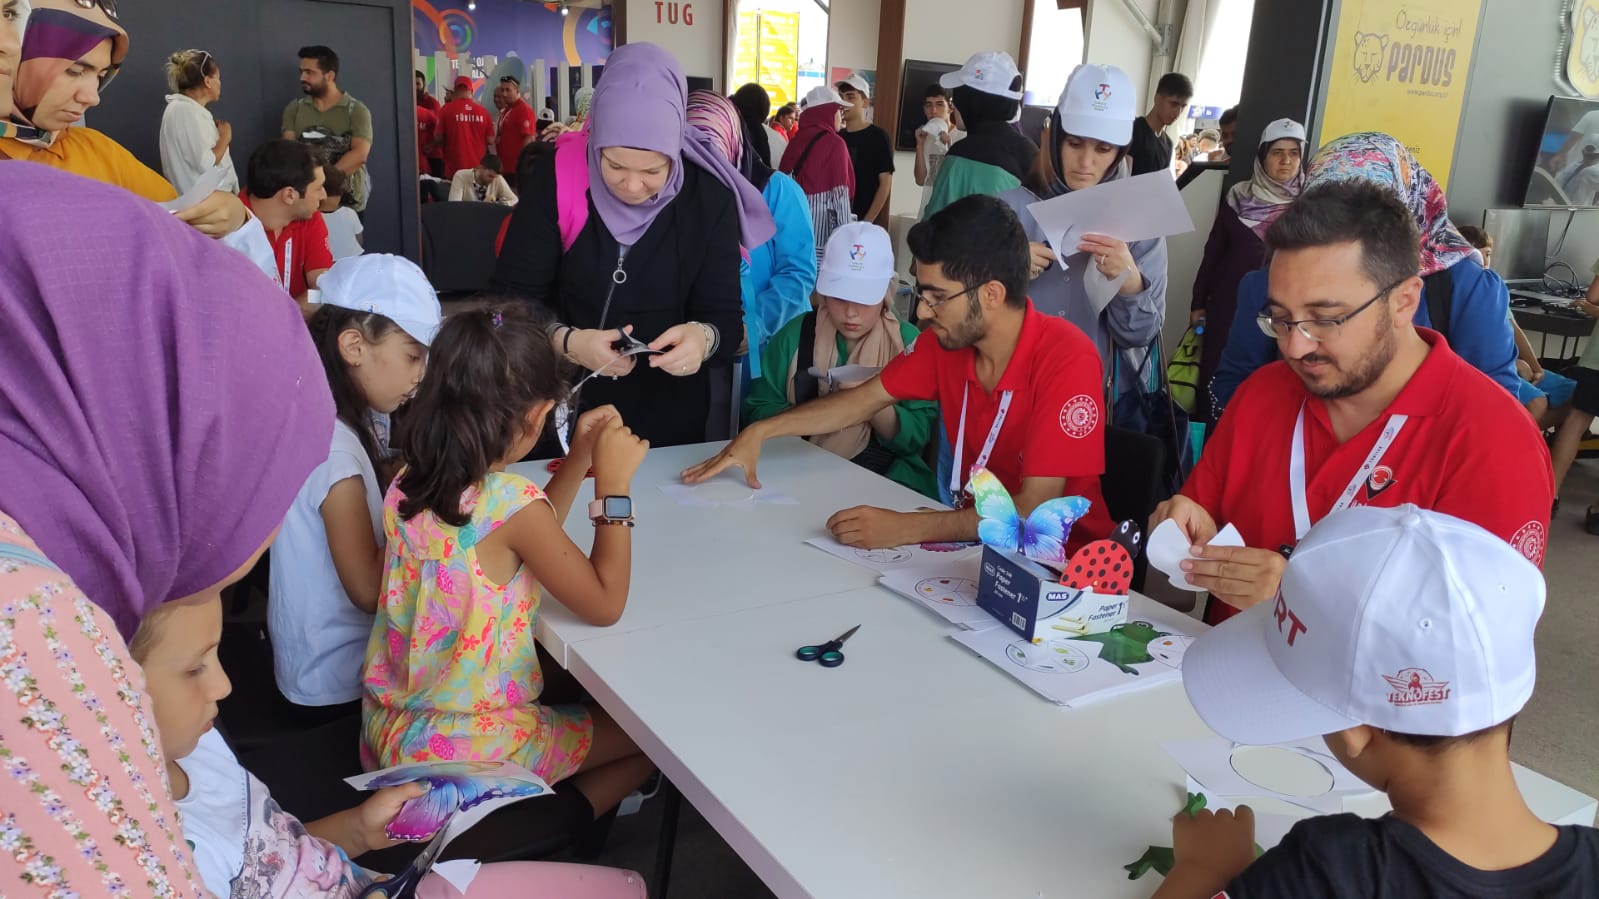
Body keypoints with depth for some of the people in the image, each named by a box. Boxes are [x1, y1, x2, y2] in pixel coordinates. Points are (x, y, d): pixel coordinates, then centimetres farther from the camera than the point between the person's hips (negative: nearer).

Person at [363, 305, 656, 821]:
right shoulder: (510, 501, -26)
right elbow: (605, 604, -16)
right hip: (464, 750, -7)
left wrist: (579, 461, 8)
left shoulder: (408, 485, -3)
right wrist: (612, 483, -13)